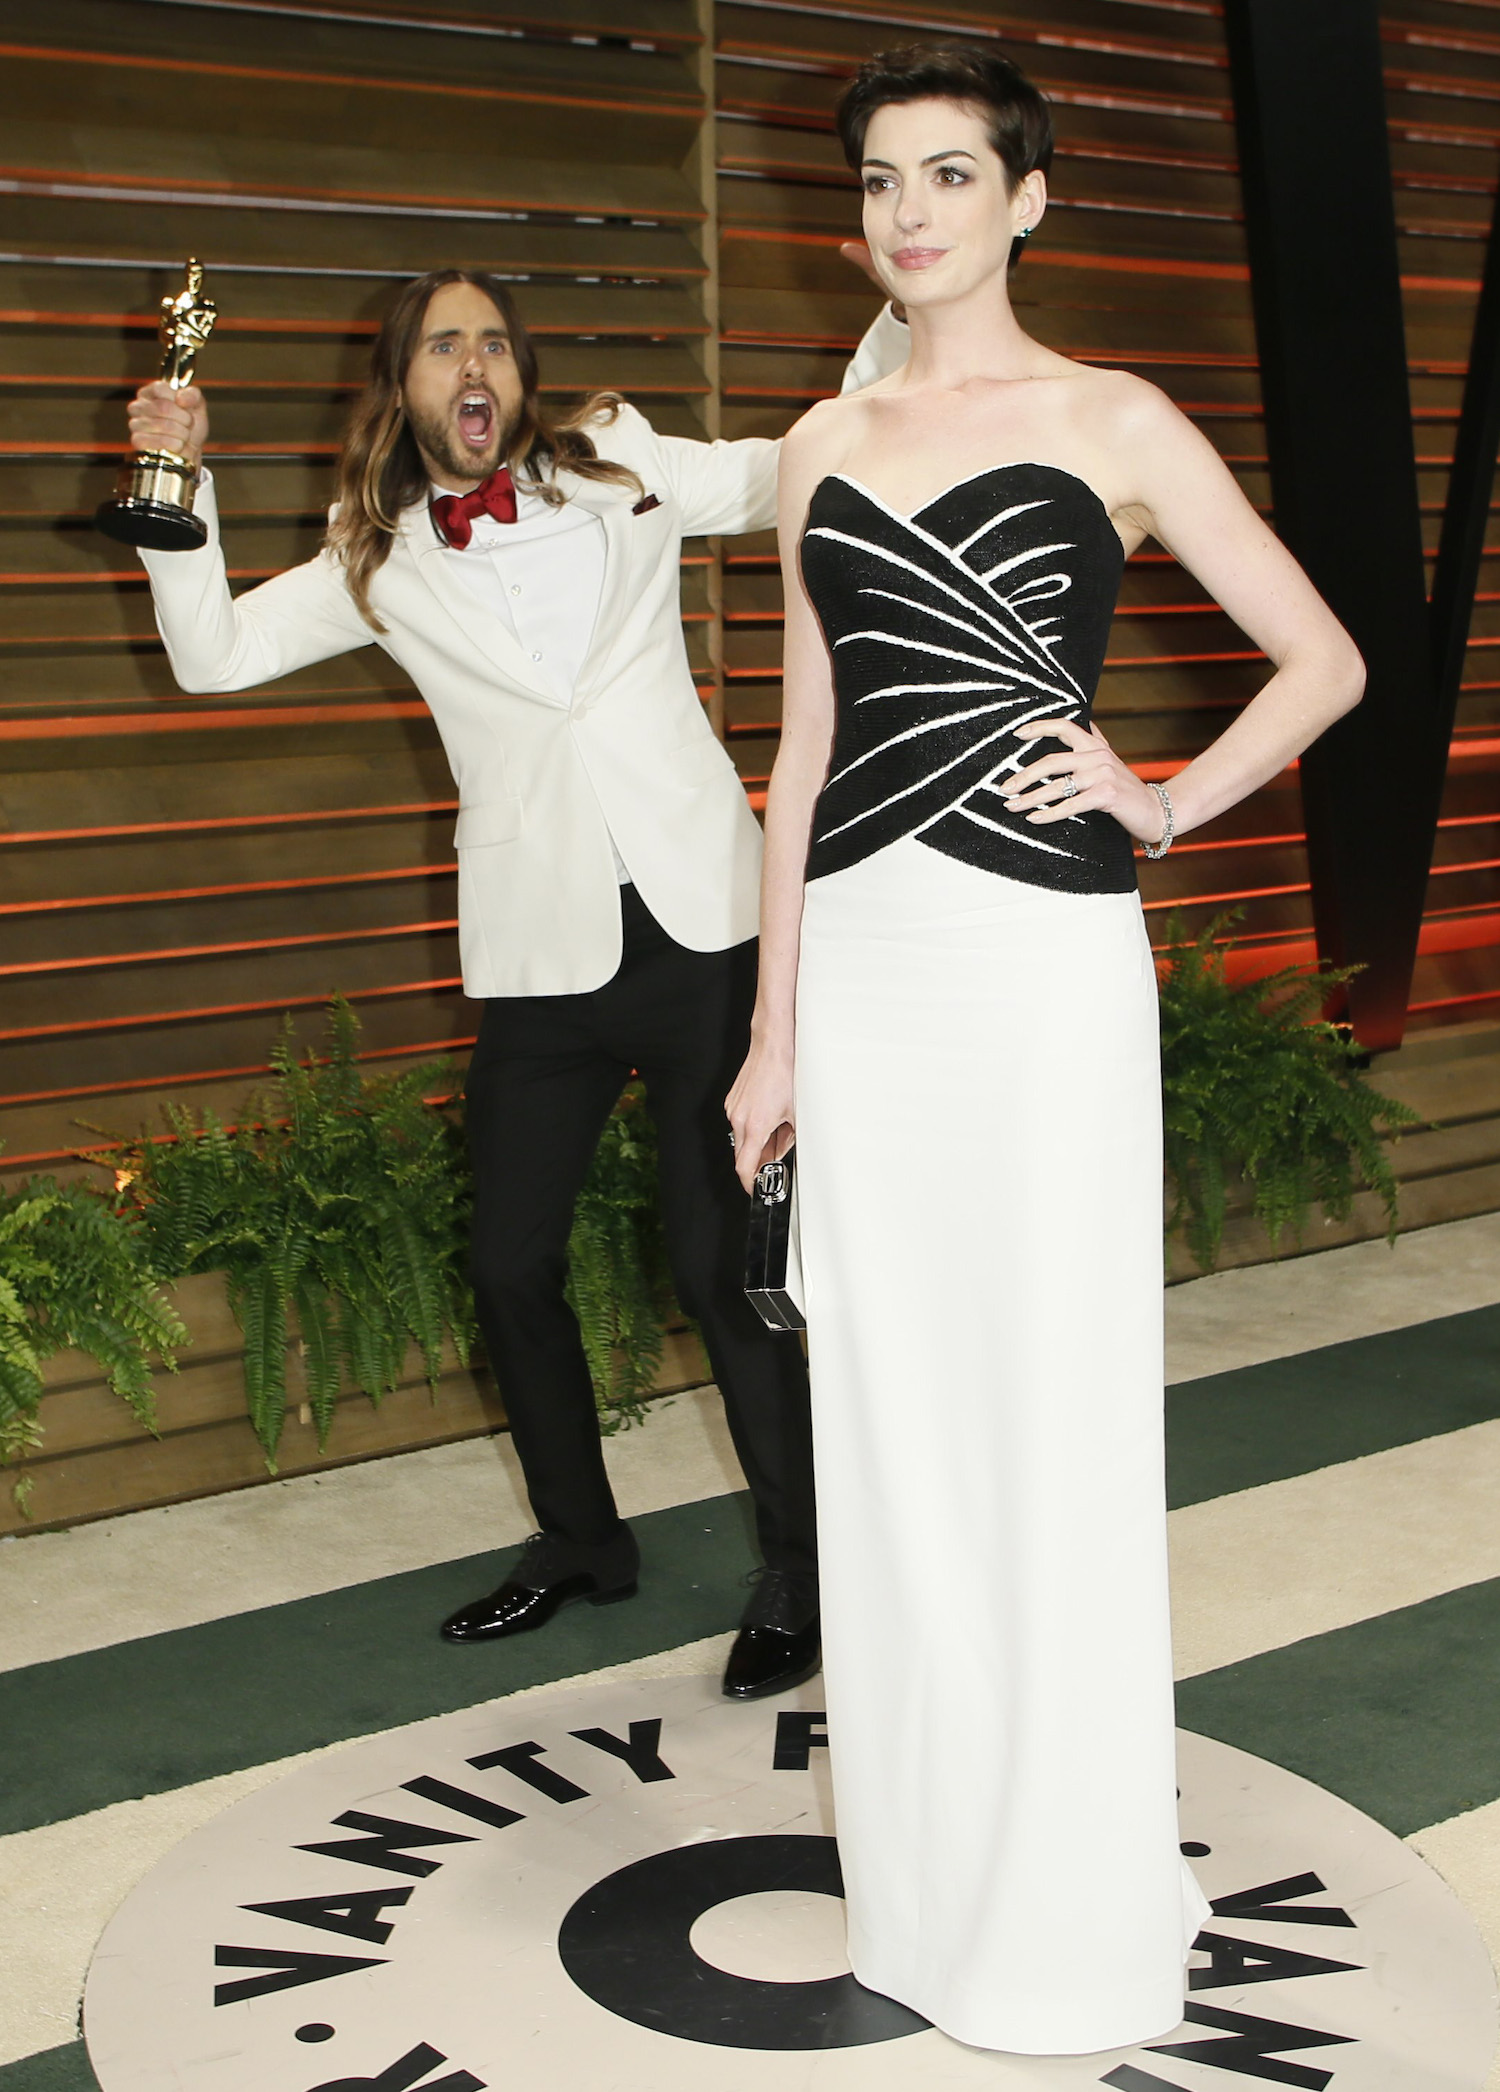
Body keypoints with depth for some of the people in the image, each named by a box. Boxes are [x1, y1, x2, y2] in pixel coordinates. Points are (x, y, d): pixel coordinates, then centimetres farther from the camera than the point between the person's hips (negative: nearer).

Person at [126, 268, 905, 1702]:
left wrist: (897, 313, -2)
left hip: (692, 921, -2)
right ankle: (580, 1540, 33)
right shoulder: (380, 563, 10)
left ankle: (798, 1573, 13)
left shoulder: (620, 467, 9)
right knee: (509, 1266, 9)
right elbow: (211, 652, 6)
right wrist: (179, 483, -5)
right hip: (538, 954, 2)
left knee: (719, 1258, -4)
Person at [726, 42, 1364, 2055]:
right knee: (887, 1419, 10)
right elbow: (807, 748, 13)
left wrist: (1163, 805, -5)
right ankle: (922, 1883, 25)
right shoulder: (823, 448, 13)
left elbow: (1324, 661, 5)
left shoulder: (1112, 422, 1)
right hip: (861, 961, 5)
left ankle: (1071, 1900, 19)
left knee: (1054, 1417, 1)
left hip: (1041, 957, -4)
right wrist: (773, 1028, 11)